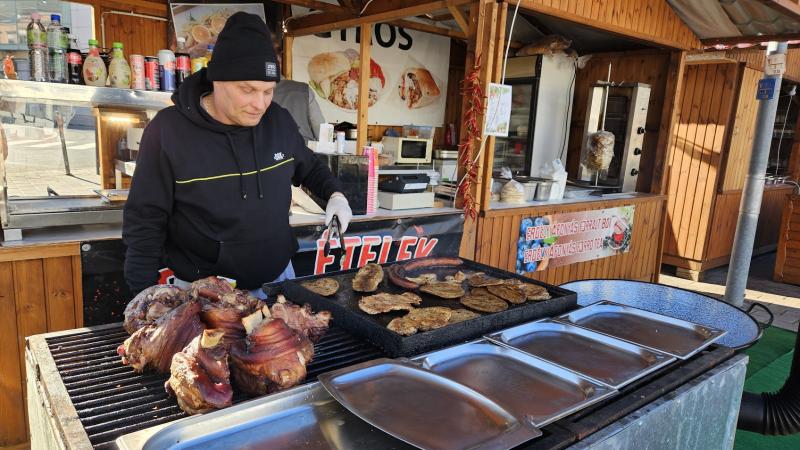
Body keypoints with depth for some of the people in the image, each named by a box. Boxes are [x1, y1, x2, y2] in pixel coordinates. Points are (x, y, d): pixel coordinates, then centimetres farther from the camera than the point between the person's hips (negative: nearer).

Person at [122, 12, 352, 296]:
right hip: (204, 291, -4)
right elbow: (144, 222, -11)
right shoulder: (169, 131, -16)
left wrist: (334, 194, -3)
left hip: (278, 277, 5)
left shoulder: (280, 121, -4)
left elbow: (308, 168, 15)